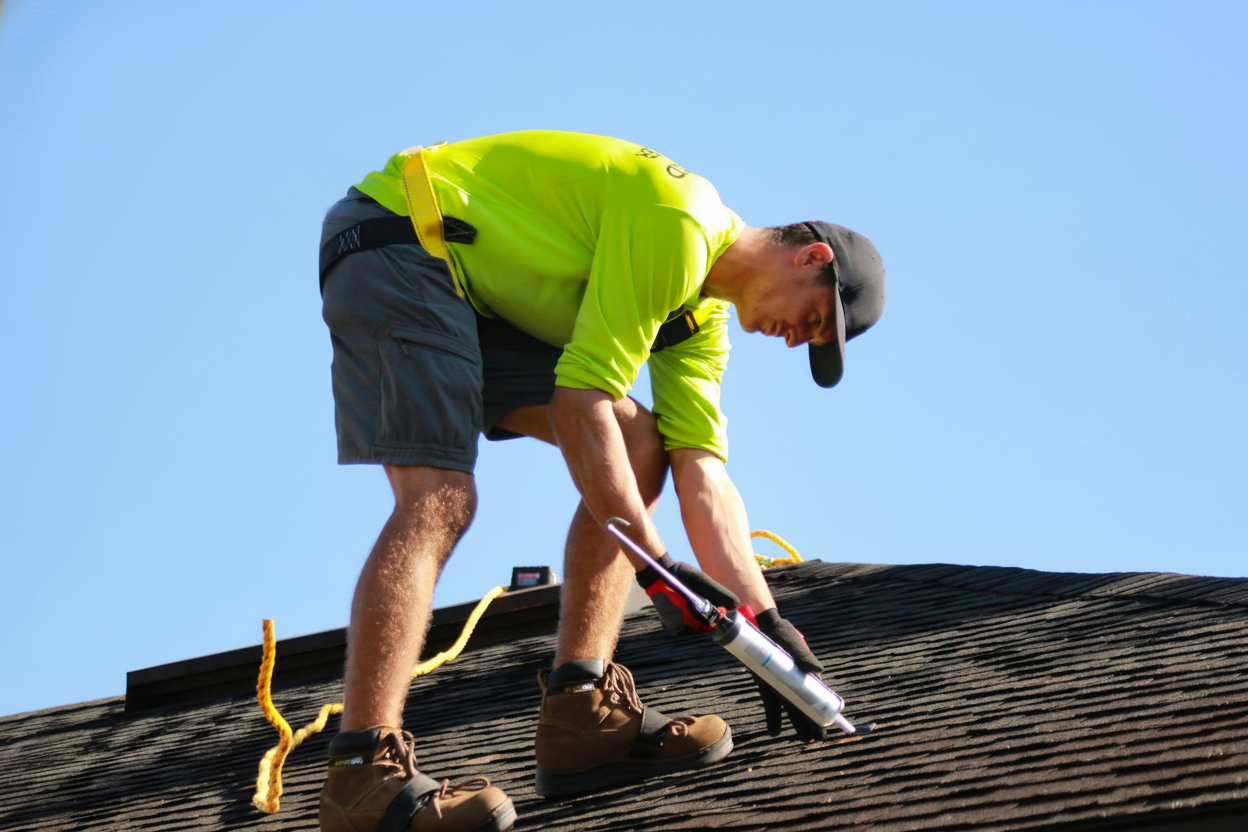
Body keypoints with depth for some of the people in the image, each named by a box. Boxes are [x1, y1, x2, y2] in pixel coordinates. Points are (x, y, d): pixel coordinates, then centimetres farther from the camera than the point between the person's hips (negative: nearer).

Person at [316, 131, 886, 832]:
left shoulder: (703, 315, 11)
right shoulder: (677, 225, -20)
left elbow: (703, 477, 6)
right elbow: (579, 400, -23)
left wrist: (769, 623, 0)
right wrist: (654, 561, -22)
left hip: (474, 297, 10)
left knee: (637, 445, 2)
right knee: (440, 497, -25)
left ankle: (581, 714, -3)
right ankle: (365, 774, -29)